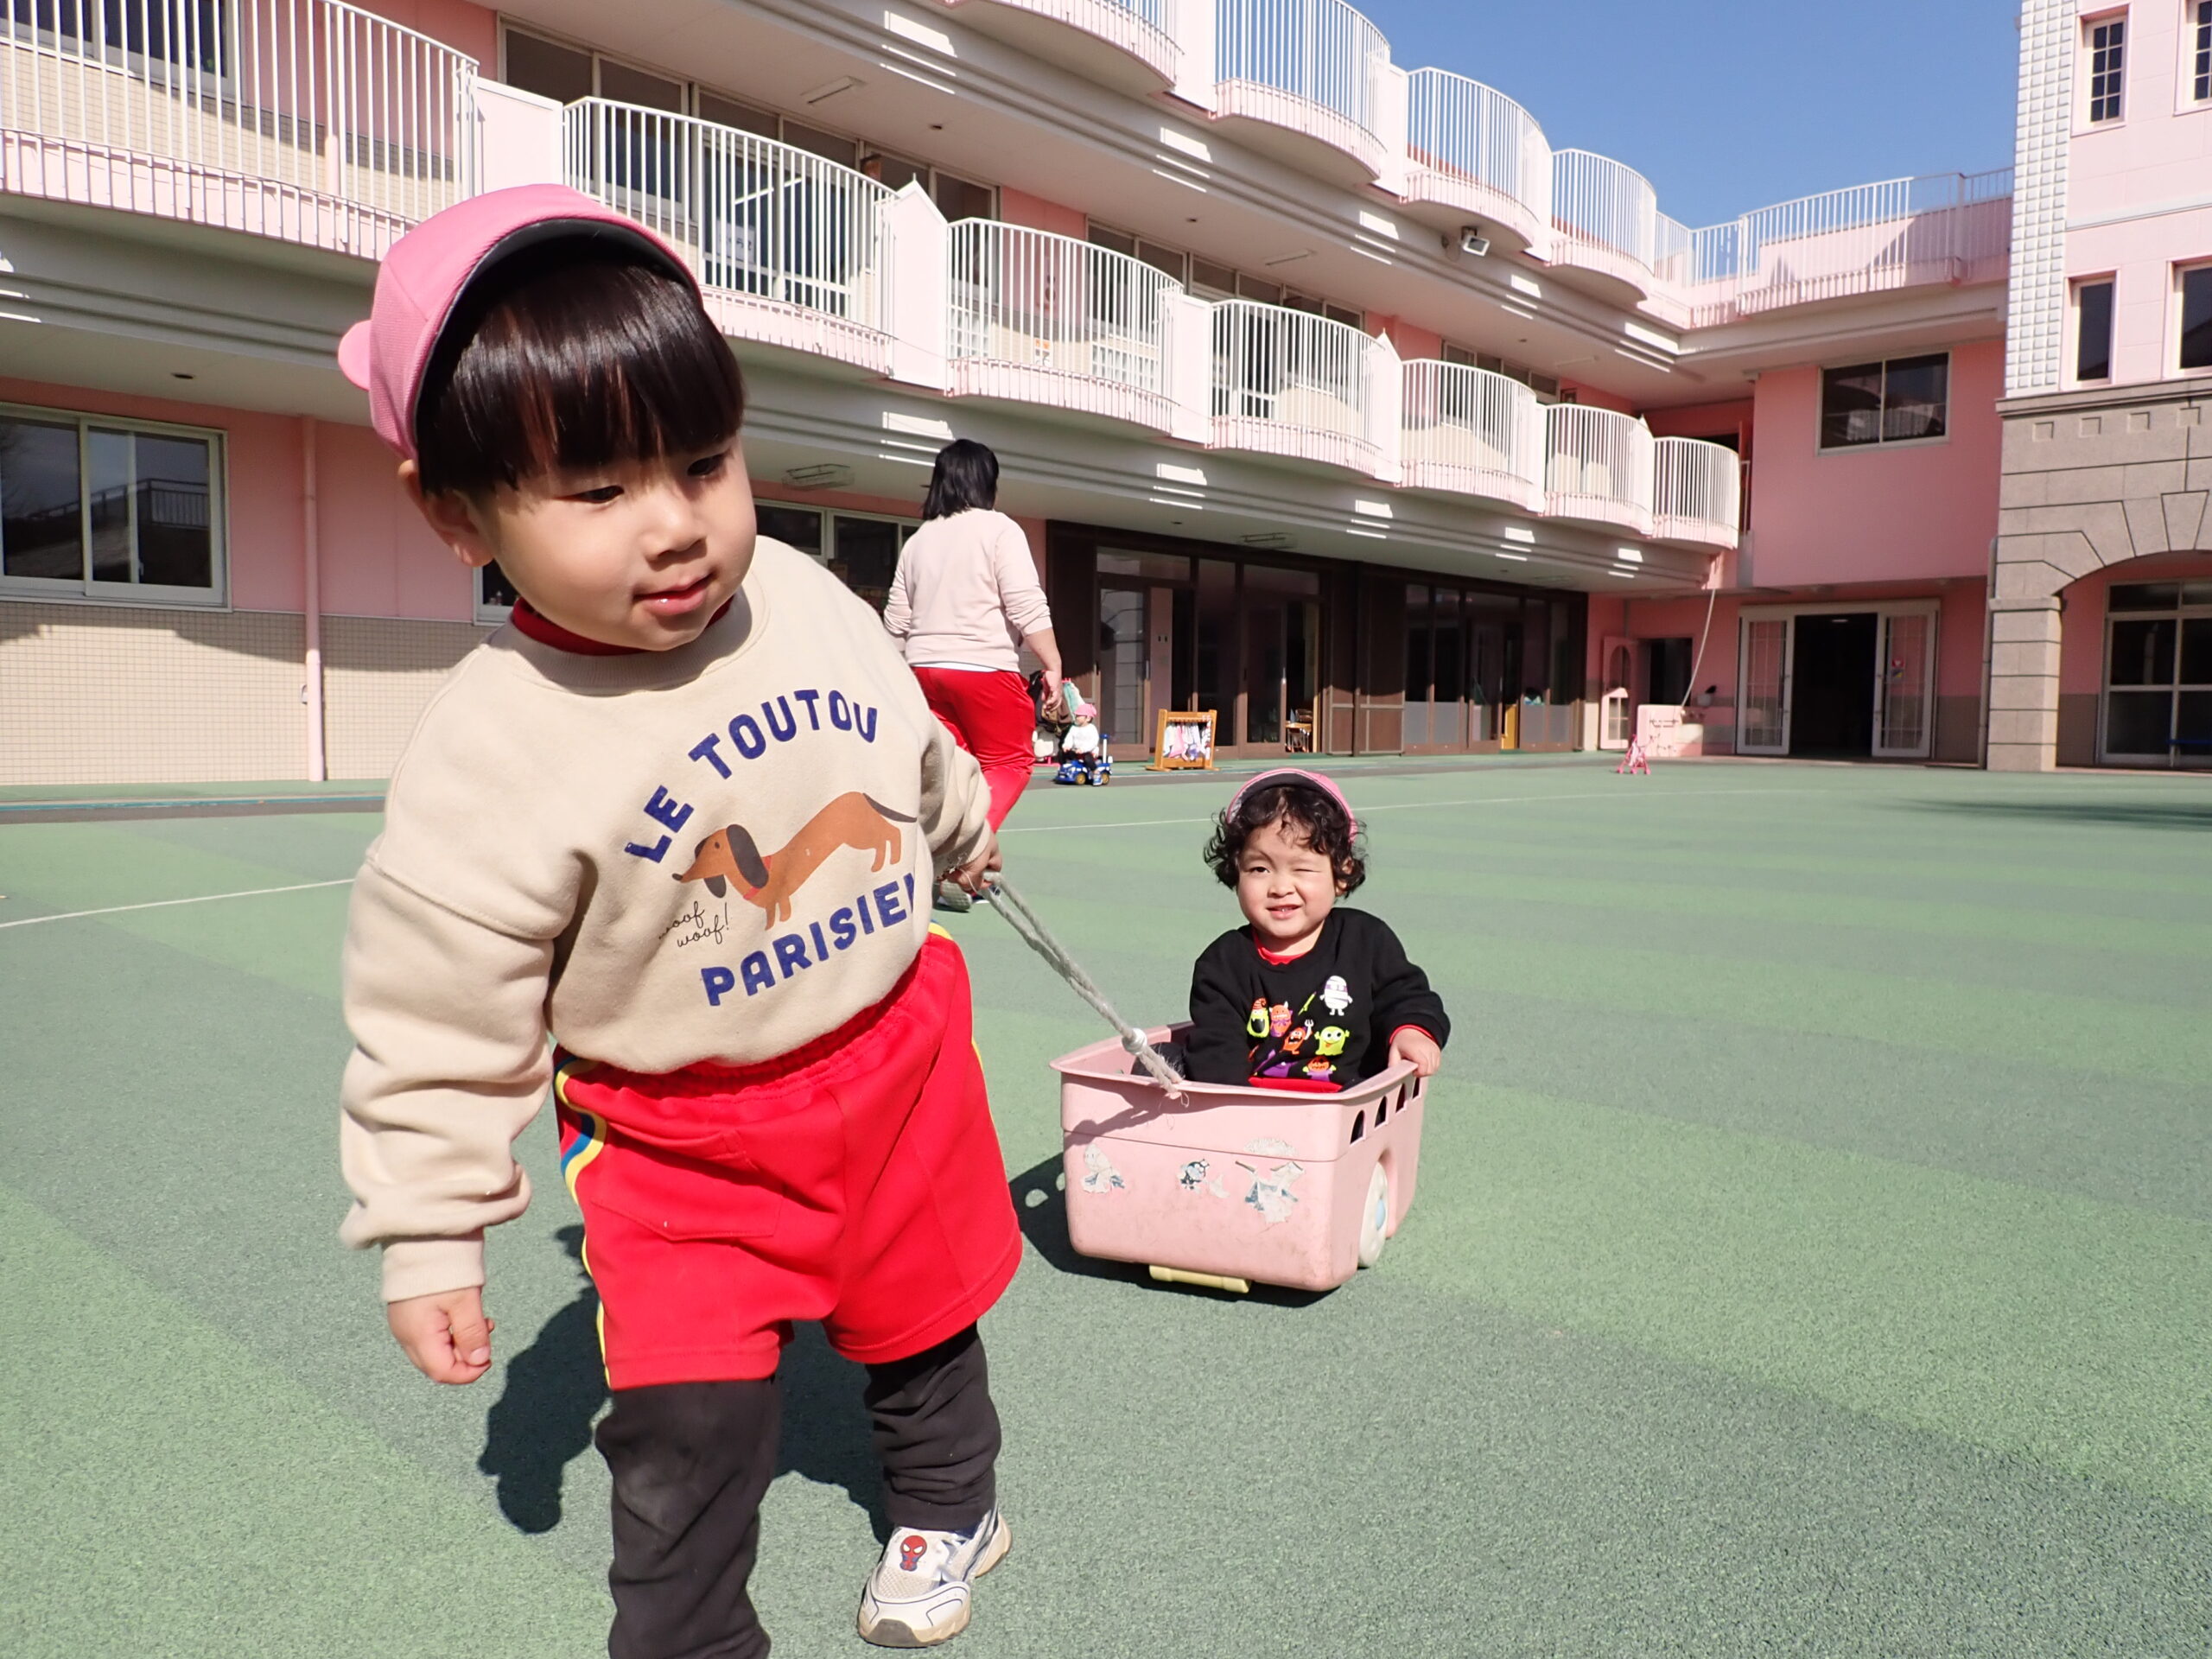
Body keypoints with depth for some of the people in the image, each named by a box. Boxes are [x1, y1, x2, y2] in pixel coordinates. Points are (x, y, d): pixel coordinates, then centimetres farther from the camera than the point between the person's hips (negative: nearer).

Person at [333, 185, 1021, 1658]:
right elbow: (440, 1023, -14)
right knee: (686, 1436, -1)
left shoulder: (806, 595, -10)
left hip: (896, 1056, 5)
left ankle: (947, 1507, 54)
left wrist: (965, 829, 29)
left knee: (923, 1315, 23)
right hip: (681, 1139, -4)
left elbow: (910, 747, 12)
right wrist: (431, 1238, -9)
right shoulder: (491, 752, -24)